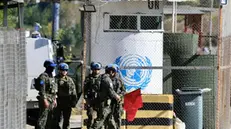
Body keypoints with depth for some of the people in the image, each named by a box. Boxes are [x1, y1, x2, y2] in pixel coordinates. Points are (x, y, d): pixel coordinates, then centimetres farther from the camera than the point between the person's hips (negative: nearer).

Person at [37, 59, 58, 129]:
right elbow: (42, 90, -19)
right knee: (43, 118, -12)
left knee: (50, 118, 12)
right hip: (45, 100, -9)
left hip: (51, 100, 9)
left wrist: (55, 100, 20)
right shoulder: (43, 76, -12)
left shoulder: (52, 76, 17)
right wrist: (45, 100, -23)